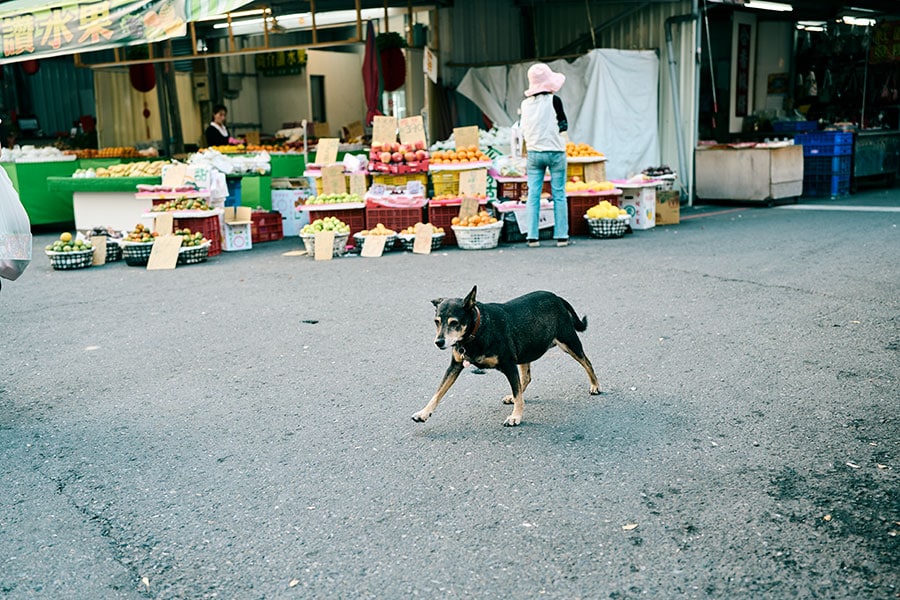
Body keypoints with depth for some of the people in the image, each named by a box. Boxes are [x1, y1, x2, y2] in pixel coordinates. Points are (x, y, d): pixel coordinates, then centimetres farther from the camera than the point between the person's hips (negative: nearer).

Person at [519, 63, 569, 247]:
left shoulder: (525, 104, 2)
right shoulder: (553, 100, -10)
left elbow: (522, 130, 8)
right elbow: (564, 125, -3)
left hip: (534, 153, 3)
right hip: (555, 152, -3)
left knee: (533, 194, 6)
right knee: (559, 194, 3)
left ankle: (532, 236, 4)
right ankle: (561, 236, 5)